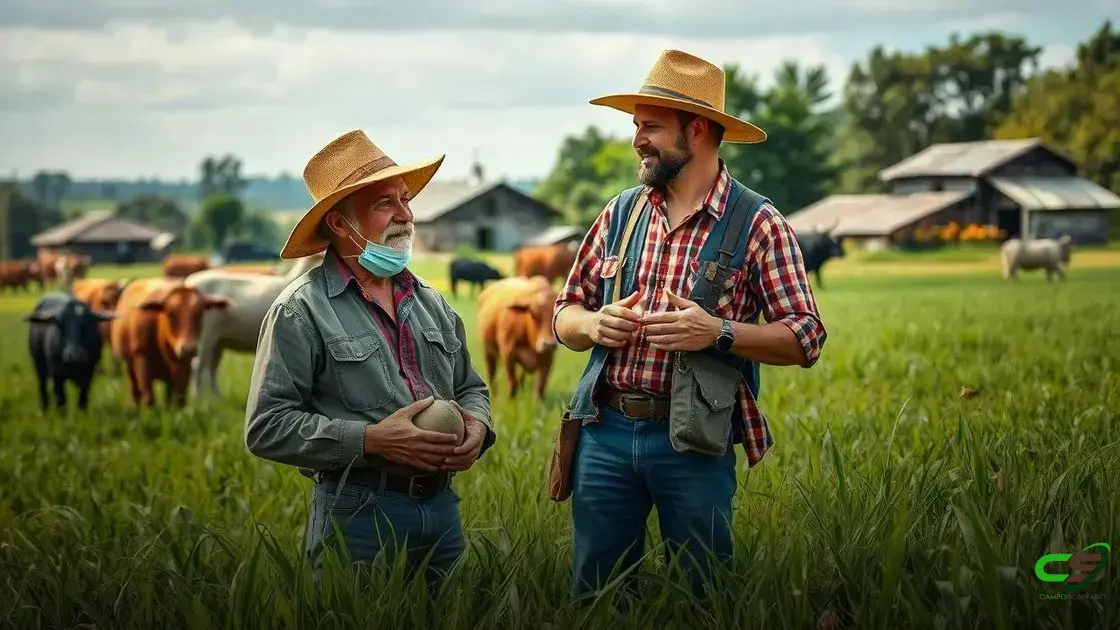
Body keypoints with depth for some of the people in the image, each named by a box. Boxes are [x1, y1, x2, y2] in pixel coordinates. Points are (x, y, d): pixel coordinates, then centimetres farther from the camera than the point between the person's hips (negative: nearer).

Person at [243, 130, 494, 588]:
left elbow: (471, 389, 24)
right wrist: (371, 440, -18)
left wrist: (477, 425, -1)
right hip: (358, 512, -6)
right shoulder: (301, 310, -6)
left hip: (442, 509, 6)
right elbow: (267, 427, -11)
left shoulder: (432, 304, 14)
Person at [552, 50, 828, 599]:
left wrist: (719, 332, -20)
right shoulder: (620, 213, 9)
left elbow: (805, 338, -6)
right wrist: (594, 324, -8)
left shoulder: (756, 223, -4)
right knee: (594, 595, 10)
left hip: (694, 441, -4)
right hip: (605, 433, 4)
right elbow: (565, 315, 14)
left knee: (701, 599, 6)